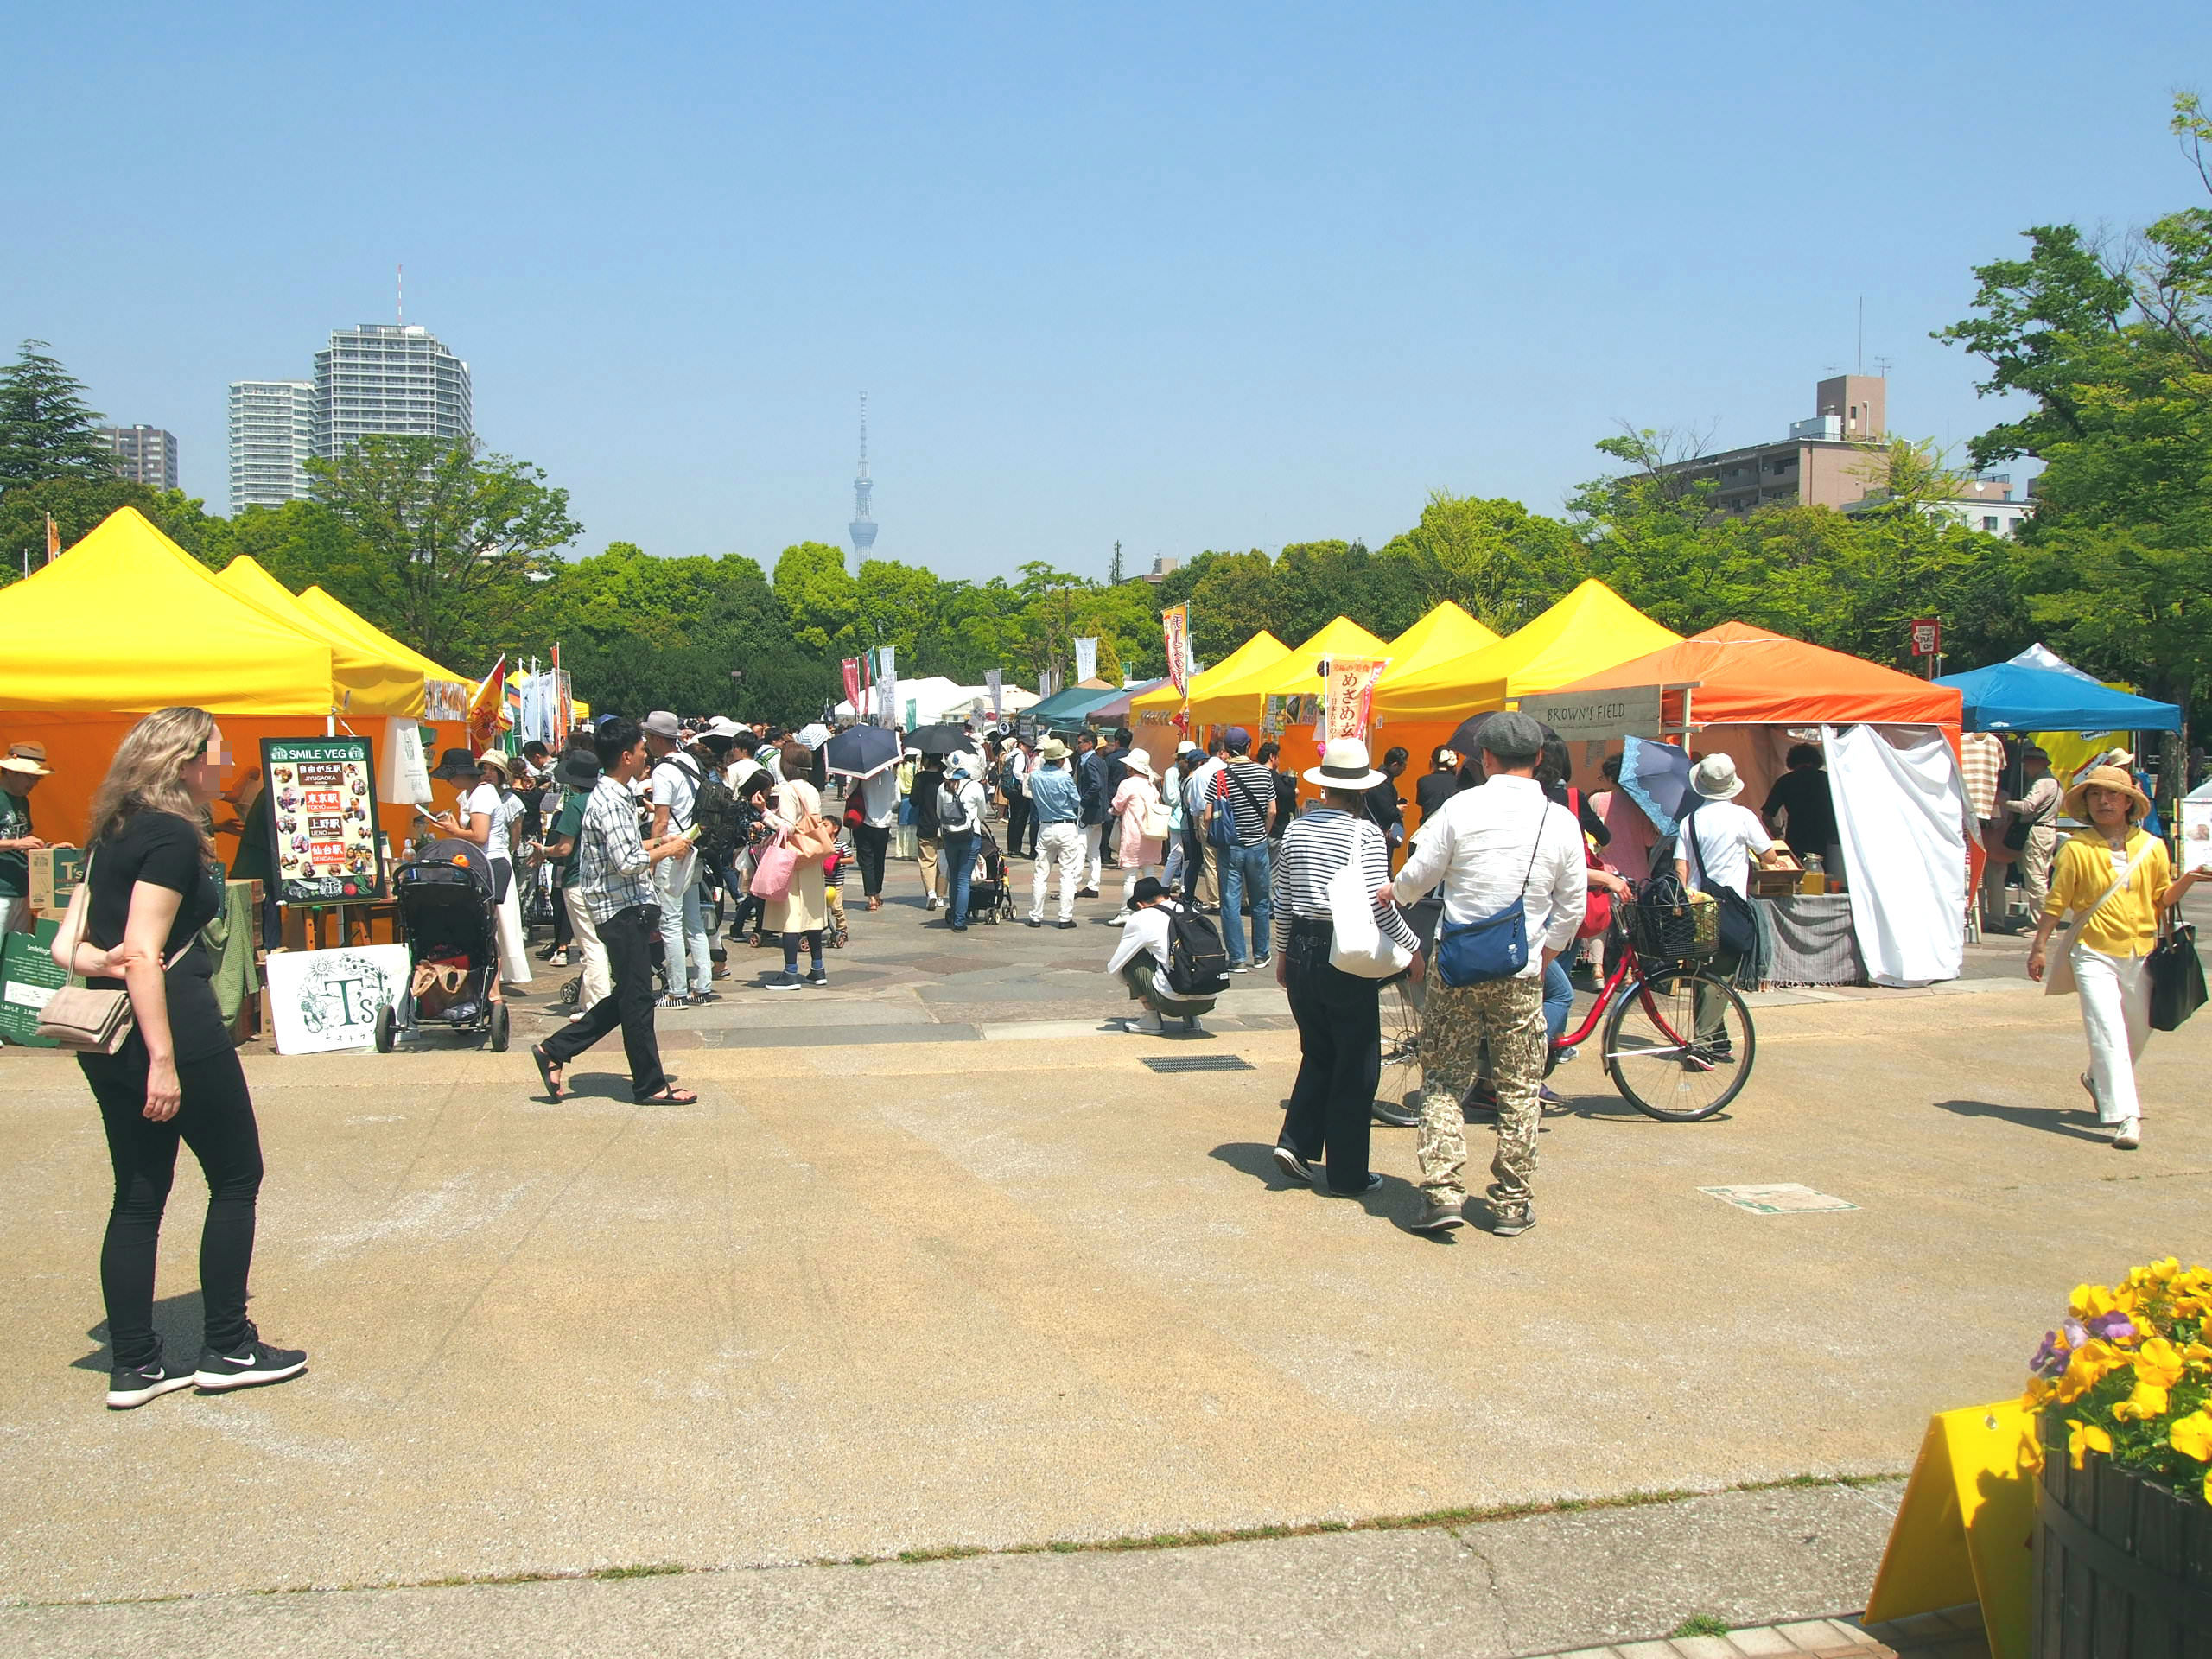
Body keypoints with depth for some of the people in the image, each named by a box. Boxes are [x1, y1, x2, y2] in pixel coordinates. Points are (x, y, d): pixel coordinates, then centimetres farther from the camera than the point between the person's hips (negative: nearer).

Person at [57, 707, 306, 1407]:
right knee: (236, 1176, 6)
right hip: (174, 1024, -9)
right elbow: (145, 954, -21)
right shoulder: (172, 836, -13)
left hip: (107, 1035, 9)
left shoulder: (113, 832, 15)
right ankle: (227, 1348, 11)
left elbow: (67, 942, 11)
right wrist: (163, 1059, -22)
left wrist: (88, 958, -10)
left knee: (138, 1194, 11)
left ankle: (133, 1365, 15)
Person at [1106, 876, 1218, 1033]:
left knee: (1131, 957, 11)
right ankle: (1190, 1017, 17)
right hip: (1208, 1002, 6)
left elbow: (1113, 967, 12)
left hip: (1173, 1001, -6)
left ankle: (1152, 1019, 13)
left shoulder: (1140, 918, 3)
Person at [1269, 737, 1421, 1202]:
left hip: (1302, 954, 5)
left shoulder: (1297, 829, 4)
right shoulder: (1365, 833, -12)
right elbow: (1379, 904, -15)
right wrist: (1413, 948, -2)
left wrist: (1282, 954, 21)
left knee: (1318, 1056, 21)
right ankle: (1345, 1175, 11)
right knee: (1356, 1066, 6)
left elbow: (1280, 900, 10)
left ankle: (1296, 1143, 9)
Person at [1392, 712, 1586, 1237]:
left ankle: (1442, 1192, 1)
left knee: (1444, 1081, 7)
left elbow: (1419, 875, -1)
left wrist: (1394, 893, 21)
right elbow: (1573, 905, 5)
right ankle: (1512, 1203, 16)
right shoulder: (1561, 821, -1)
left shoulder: (1462, 807, -7)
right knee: (1519, 1090, 10)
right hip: (1522, 975, 1)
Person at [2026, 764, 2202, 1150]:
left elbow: (2163, 898, 13)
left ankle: (2099, 1079, 44)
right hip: (2094, 955, -4)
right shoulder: (2076, 848, -5)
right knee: (2108, 1032, -14)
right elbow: (2056, 902, -1)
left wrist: (2187, 880, -6)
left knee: (2137, 1031, 17)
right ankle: (2124, 1115, -16)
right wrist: (2038, 948, 0)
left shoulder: (2152, 847, 4)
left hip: (2141, 954, 4)